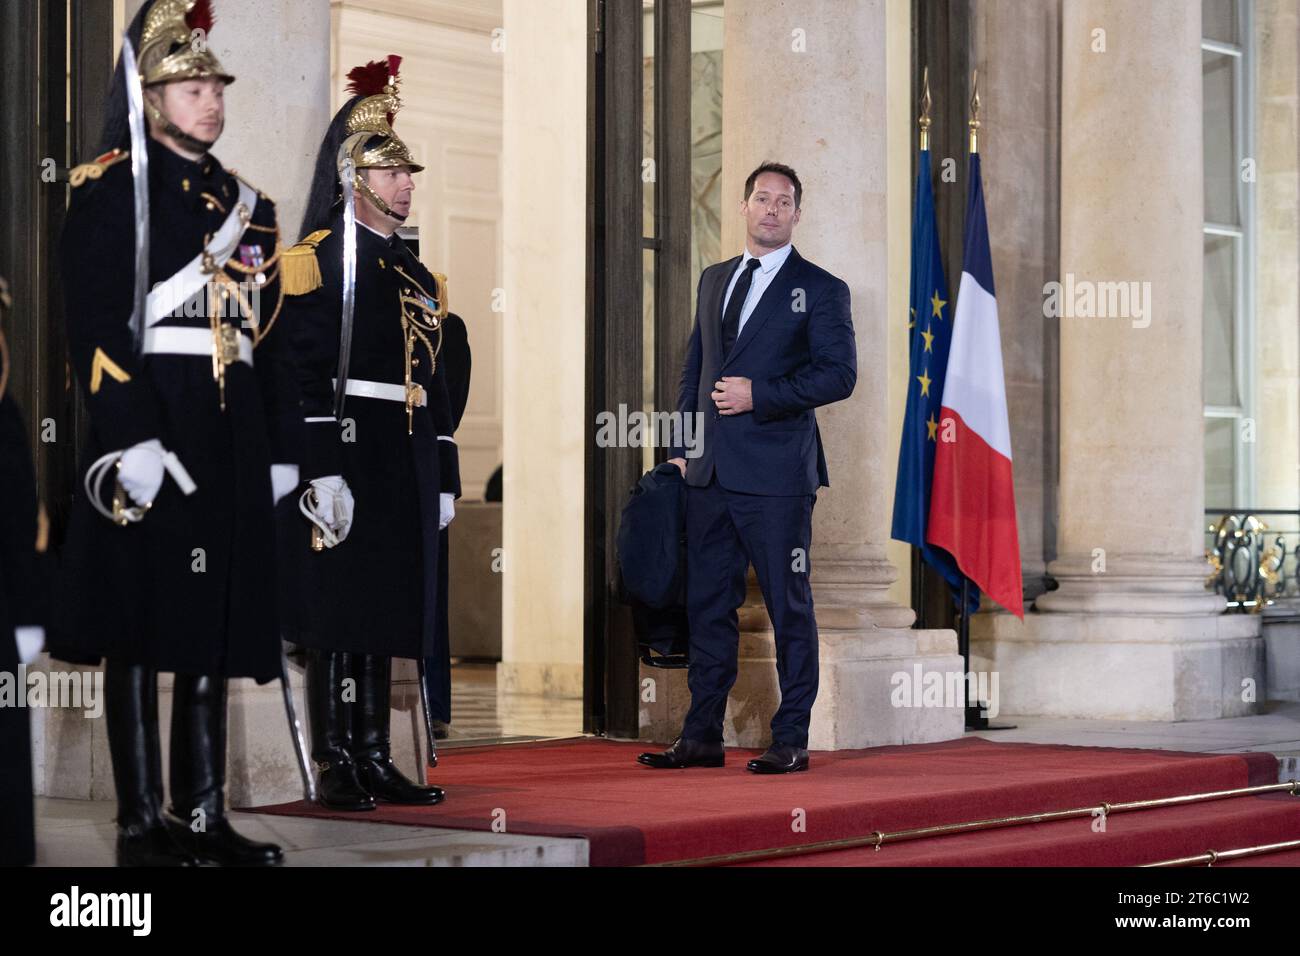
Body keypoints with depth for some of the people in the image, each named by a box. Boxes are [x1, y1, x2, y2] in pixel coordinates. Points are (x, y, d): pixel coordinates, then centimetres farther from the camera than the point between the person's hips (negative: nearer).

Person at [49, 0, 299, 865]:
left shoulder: (248, 205, 18)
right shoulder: (112, 192, -2)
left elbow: (273, 339, 18)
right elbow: (96, 326, -12)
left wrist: (282, 447, 12)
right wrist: (131, 437, -21)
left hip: (230, 443, 7)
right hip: (147, 433, -6)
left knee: (215, 624, 7)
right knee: (141, 622, -3)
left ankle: (204, 815, 13)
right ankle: (142, 820, 1)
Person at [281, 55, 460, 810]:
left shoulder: (418, 274, 18)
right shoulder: (319, 260, -5)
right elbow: (306, 374, -13)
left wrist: (445, 480, 15)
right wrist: (323, 473, -20)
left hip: (409, 466, 7)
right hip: (348, 456, -7)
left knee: (385, 615, 9)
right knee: (341, 612, -5)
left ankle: (374, 759, 14)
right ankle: (336, 767, -1)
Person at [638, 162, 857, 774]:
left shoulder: (820, 288, 0)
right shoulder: (714, 280, 18)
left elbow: (838, 374, -8)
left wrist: (760, 395, -15)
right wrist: (681, 448, 12)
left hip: (776, 471, -6)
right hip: (710, 471, 6)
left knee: (789, 608, -1)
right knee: (707, 605, 8)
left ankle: (791, 741, 5)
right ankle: (702, 736, 14)